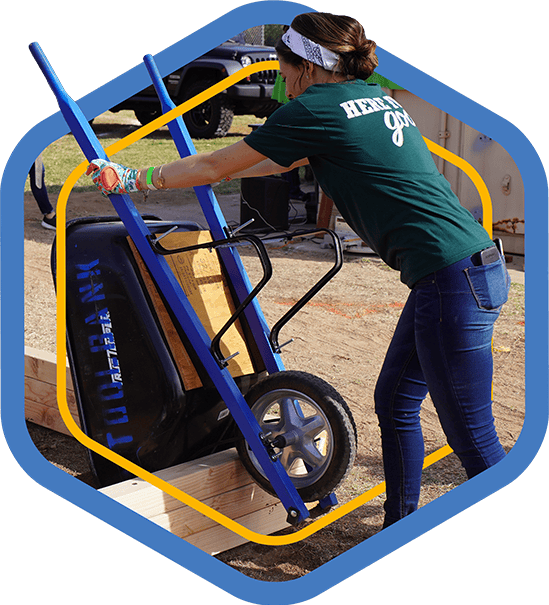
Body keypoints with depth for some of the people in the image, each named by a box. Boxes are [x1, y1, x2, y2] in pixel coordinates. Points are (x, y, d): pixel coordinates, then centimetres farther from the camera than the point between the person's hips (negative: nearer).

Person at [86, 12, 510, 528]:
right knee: (394, 403, 19)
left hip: (453, 282, -9)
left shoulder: (314, 109, -6)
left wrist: (132, 180, 16)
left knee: (473, 439, -1)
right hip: (475, 267, 9)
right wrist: (218, 173, 41)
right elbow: (287, 161, 33)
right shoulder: (375, 98, 19)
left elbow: (212, 166, 4)